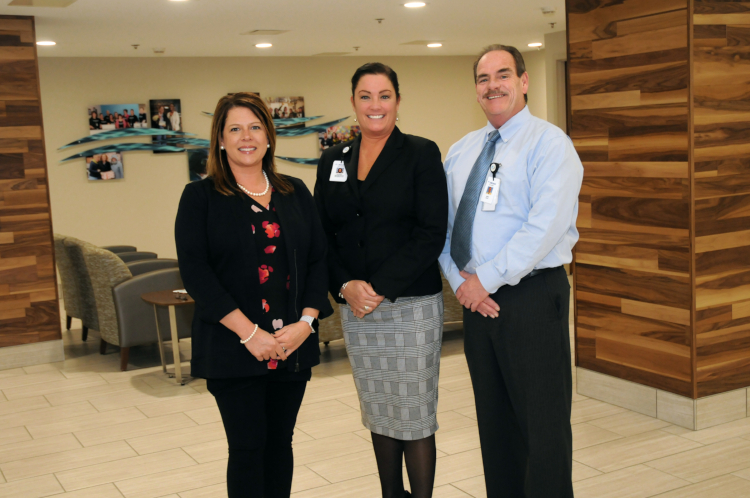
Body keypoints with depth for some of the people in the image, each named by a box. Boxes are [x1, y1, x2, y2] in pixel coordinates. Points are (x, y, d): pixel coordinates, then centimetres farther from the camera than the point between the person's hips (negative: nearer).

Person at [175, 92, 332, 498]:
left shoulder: (295, 193, 10)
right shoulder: (200, 197, -1)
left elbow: (318, 259, 7)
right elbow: (195, 271, -10)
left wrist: (306, 321, -9)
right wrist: (249, 332, -17)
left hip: (293, 345, 4)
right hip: (232, 348, -3)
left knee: (280, 443, 12)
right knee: (248, 448, 1)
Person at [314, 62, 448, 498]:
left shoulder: (421, 153, -2)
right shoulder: (333, 160, 10)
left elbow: (432, 234, -10)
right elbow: (323, 235, 8)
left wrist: (380, 288, -15)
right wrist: (346, 287, -9)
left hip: (411, 304, -4)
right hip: (355, 307, 4)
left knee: (415, 417, 1)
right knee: (378, 415, 14)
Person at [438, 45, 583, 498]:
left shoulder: (549, 143, -6)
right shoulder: (460, 151, 14)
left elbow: (545, 226, -18)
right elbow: (442, 225, 11)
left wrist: (486, 279, -16)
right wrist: (460, 281, -5)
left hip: (533, 295, -6)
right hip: (477, 297, 6)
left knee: (543, 423, 1)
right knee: (494, 420, 15)